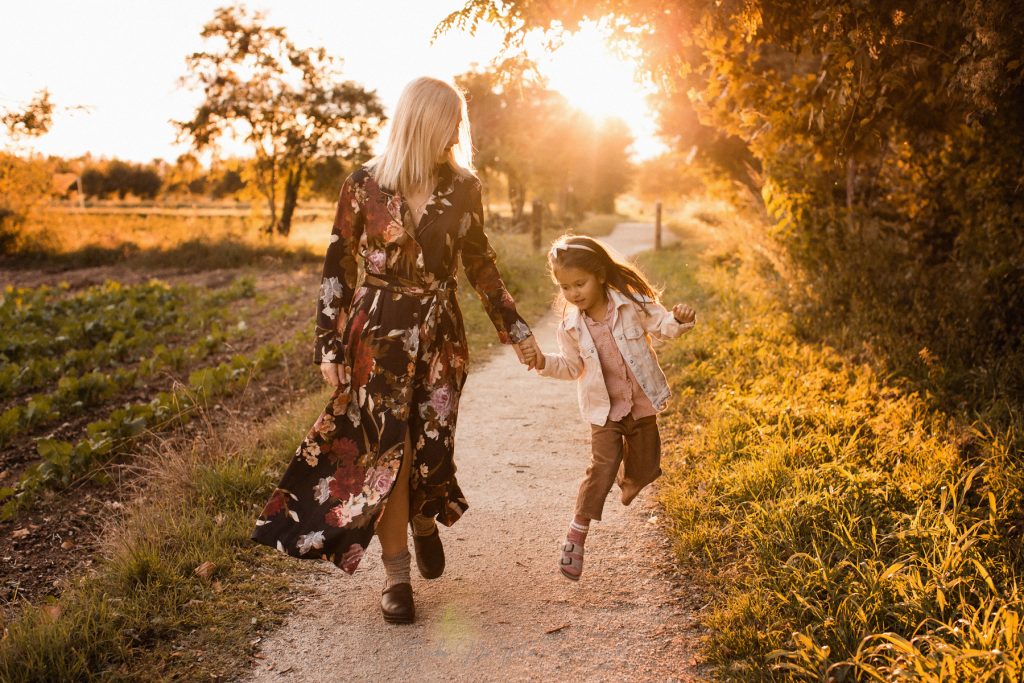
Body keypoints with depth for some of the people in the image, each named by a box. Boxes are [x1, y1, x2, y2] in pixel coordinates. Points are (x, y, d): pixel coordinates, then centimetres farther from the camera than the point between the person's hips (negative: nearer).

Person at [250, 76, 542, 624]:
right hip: (379, 334, -2)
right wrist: (329, 346, -5)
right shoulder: (365, 186, -6)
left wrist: (515, 329, 12)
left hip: (441, 334, 2)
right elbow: (337, 268, -2)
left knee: (430, 446, 3)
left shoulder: (462, 187, 2)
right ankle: (396, 577, 14)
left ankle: (425, 521, 39)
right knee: (387, 450, -1)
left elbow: (480, 264, 11)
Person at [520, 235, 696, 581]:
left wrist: (679, 320, -26)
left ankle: (627, 479, 51)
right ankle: (576, 535, -4)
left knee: (646, 469, 11)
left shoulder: (631, 304, -12)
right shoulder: (571, 326, -7)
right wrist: (545, 362, -14)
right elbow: (571, 367, 4)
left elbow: (662, 327, -4)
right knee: (602, 467, -15)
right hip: (605, 409, -1)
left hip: (642, 402, 1)